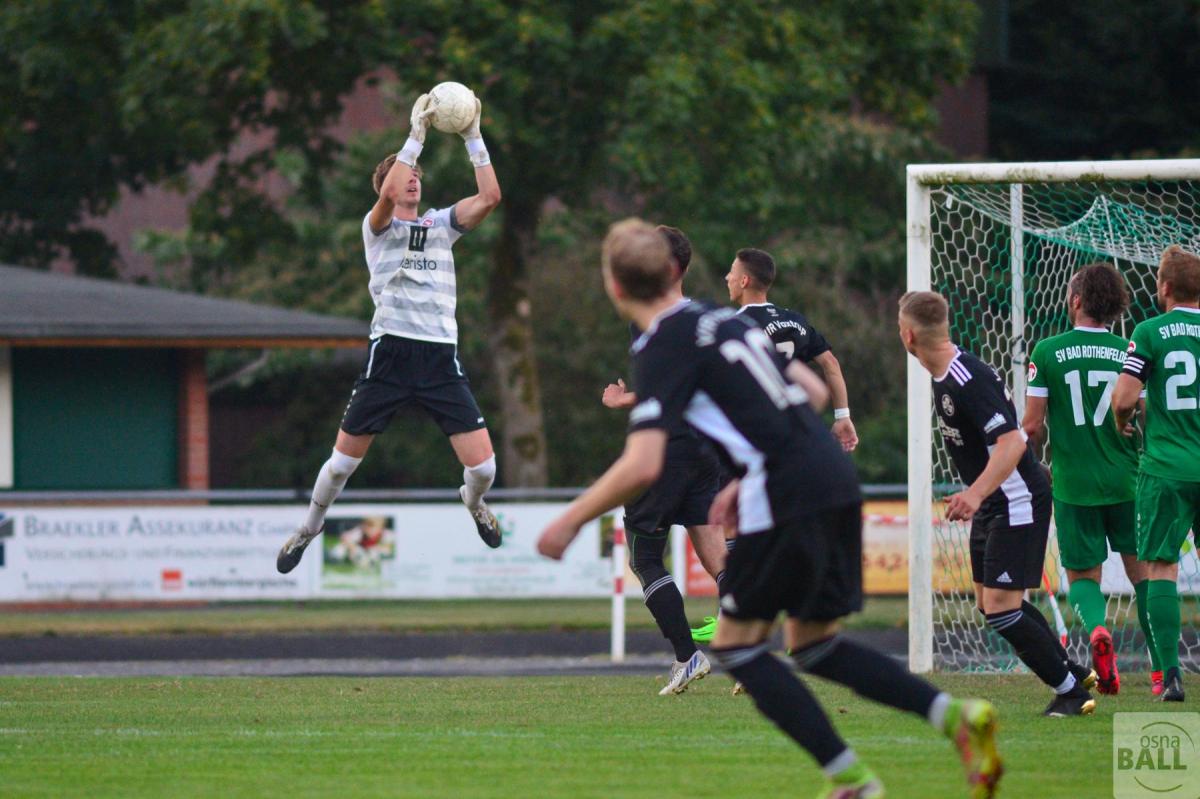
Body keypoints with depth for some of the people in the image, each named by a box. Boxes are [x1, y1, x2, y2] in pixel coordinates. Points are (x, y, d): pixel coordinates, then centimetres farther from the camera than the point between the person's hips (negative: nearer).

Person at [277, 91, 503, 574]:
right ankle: (310, 527, 28)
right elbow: (388, 193, -20)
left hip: (441, 357, 2)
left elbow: (489, 196, -1)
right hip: (390, 351, -2)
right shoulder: (378, 226, 3)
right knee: (344, 460, 1)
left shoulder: (441, 223, 13)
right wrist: (416, 134, -20)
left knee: (482, 466, -6)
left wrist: (473, 138, -6)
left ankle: (473, 502, 30)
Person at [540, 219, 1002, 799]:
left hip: (788, 501, -8)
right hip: (837, 483, 8)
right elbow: (814, 392, 26)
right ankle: (956, 716, 3)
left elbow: (641, 467, -17)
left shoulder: (664, 348, -6)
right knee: (814, 646, 19)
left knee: (738, 646, 7)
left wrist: (570, 522, -4)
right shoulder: (721, 319, 19)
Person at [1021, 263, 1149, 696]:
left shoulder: (1047, 352, -5)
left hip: (1073, 483, -1)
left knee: (1082, 574, 10)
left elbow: (1032, 426, -5)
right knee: (1140, 568, 12)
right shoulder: (1128, 352, -1)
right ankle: (1162, 668, 4)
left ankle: (1096, 628, -22)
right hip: (1125, 480, 1)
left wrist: (1036, 441, 16)